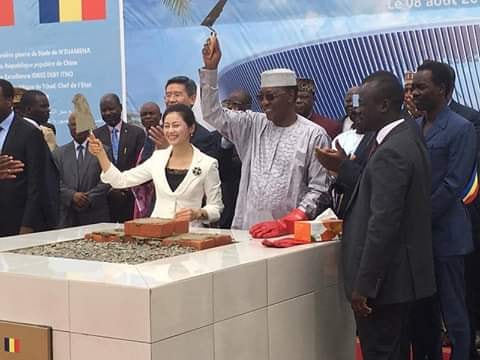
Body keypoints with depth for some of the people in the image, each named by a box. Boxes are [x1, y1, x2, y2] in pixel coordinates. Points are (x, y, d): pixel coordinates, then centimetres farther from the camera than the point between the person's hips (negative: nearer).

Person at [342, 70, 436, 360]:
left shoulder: (391, 152, -20)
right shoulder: (408, 138, 11)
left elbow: (383, 224, -24)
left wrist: (363, 284, -21)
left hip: (385, 276, -10)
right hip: (401, 271, 10)